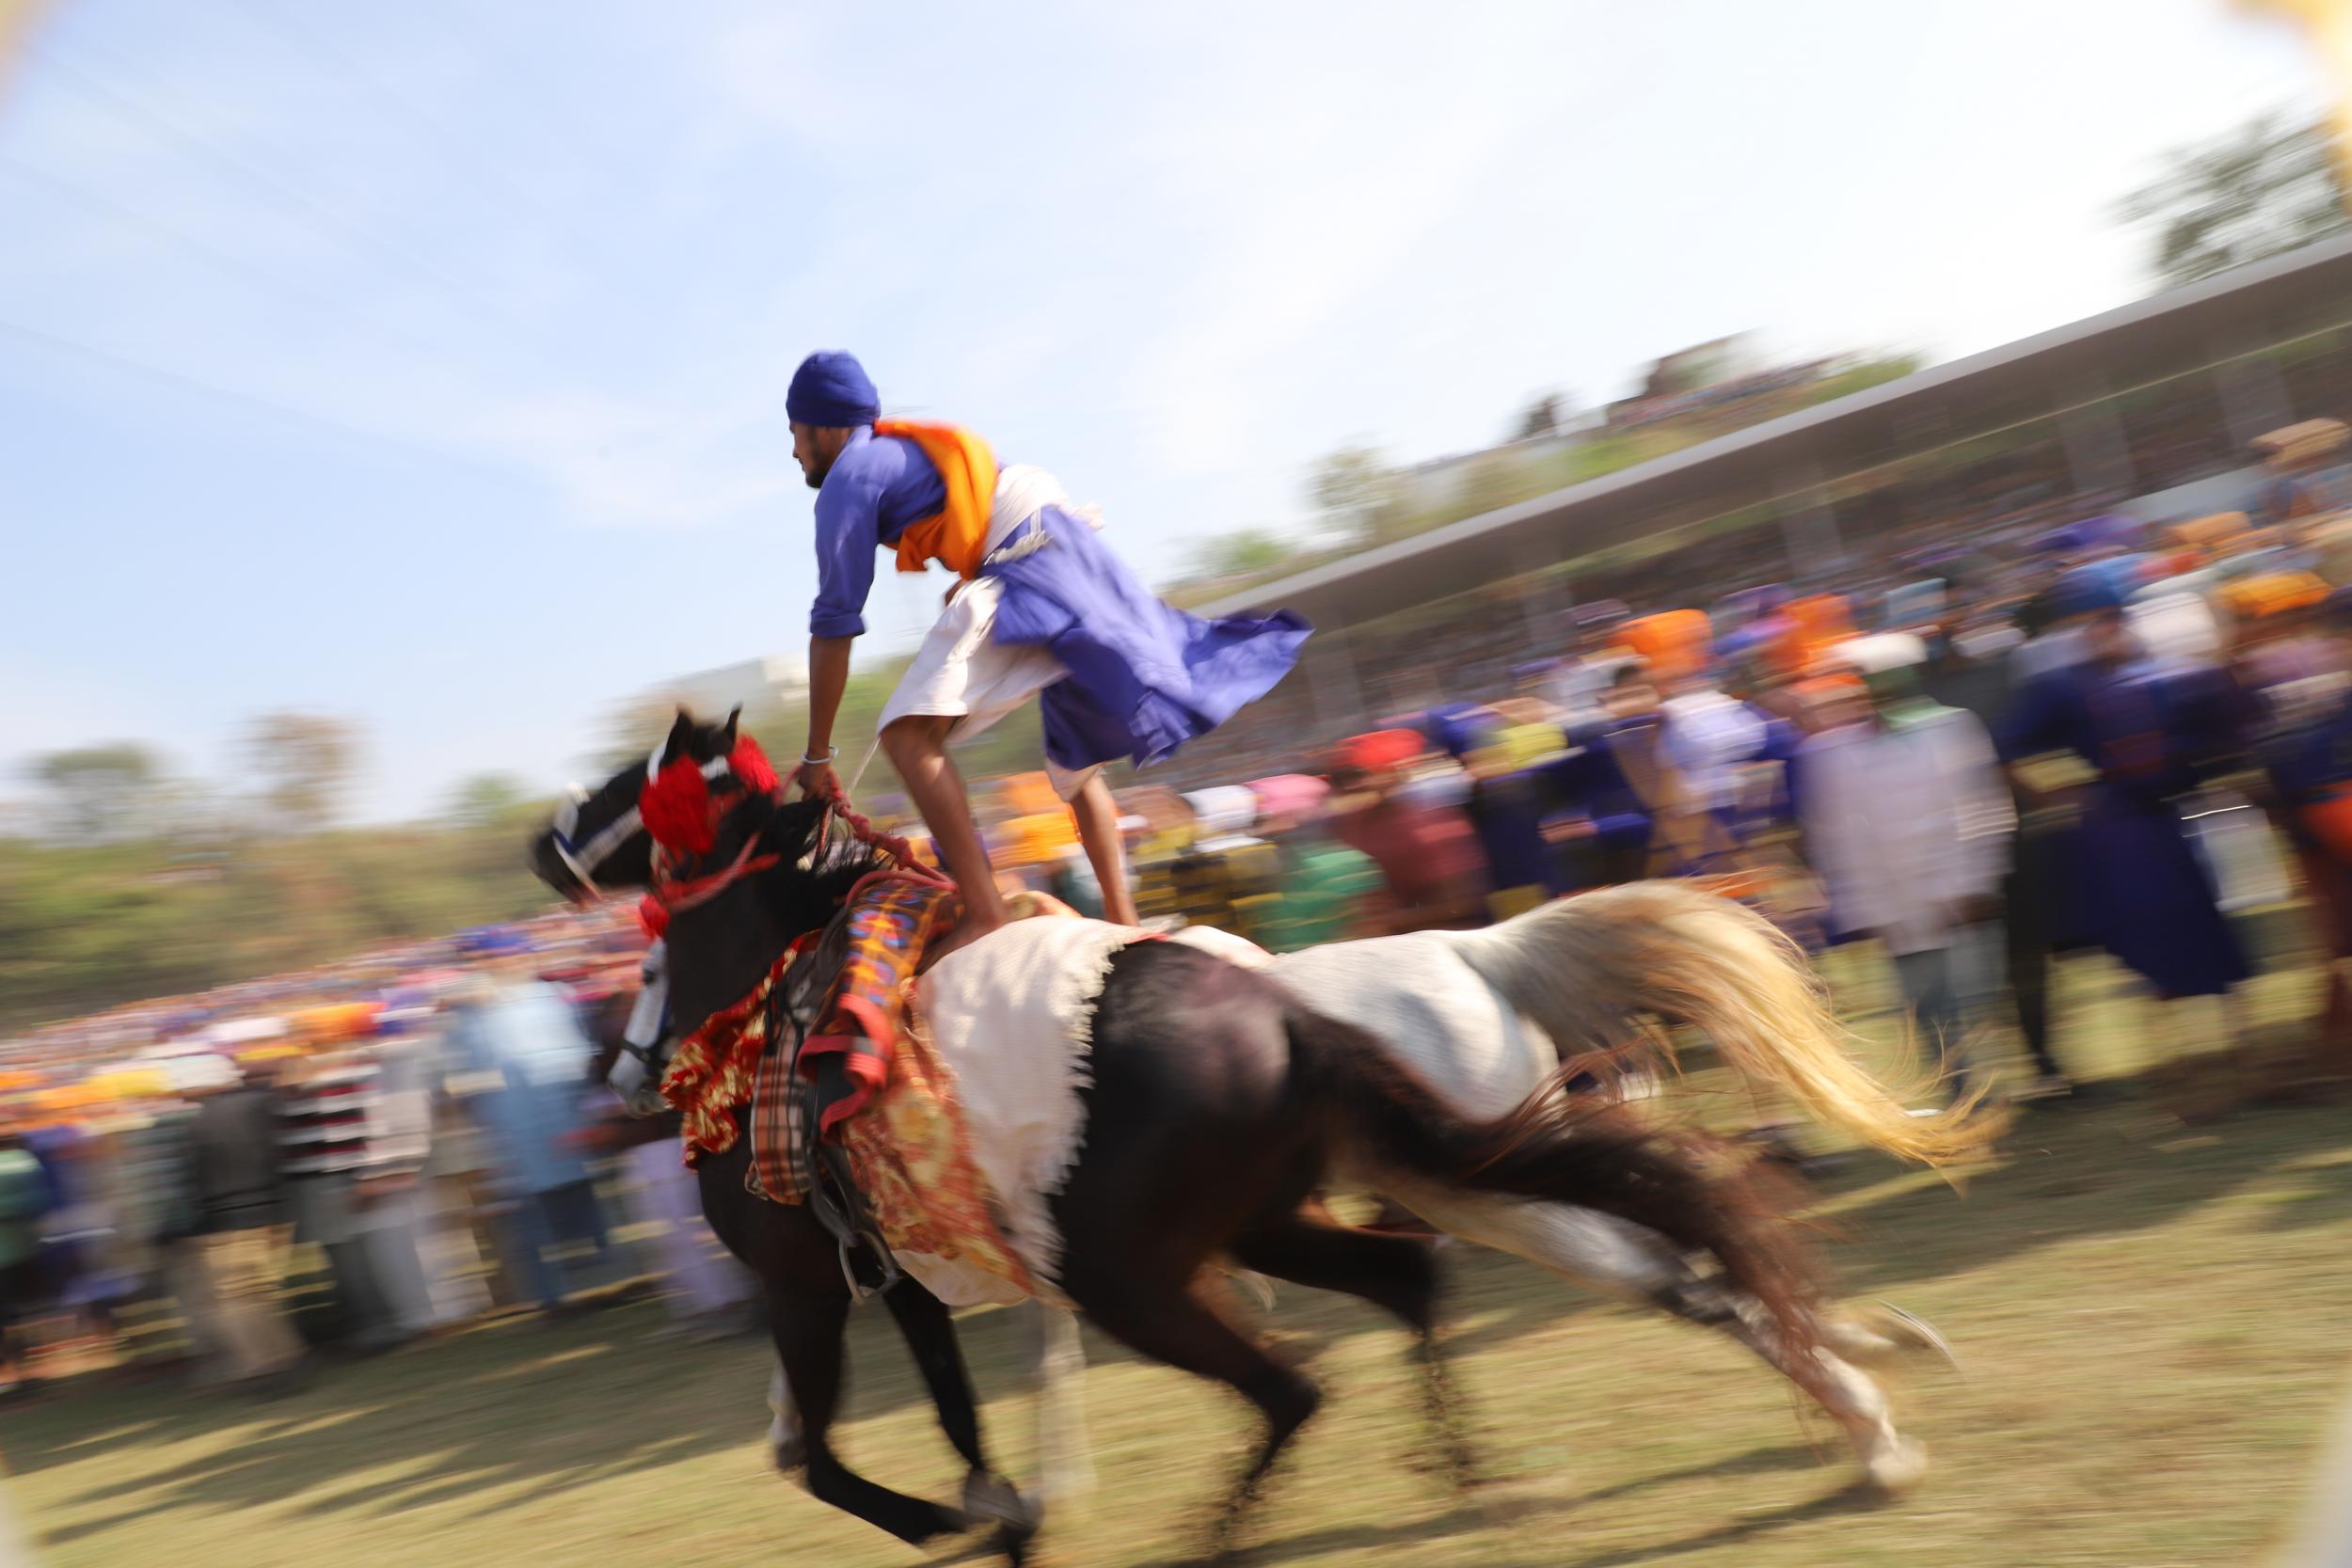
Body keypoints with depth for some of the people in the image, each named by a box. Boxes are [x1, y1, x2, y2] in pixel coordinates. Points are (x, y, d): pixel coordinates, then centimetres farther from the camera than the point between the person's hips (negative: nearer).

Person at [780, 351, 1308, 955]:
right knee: (1078, 764, 22)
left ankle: (985, 915, -28)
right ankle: (1124, 923, 25)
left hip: (1022, 564, -10)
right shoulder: (906, 448, 27)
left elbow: (835, 627, -1)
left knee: (909, 732, -18)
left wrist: (817, 755, 2)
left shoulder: (846, 480, 2)